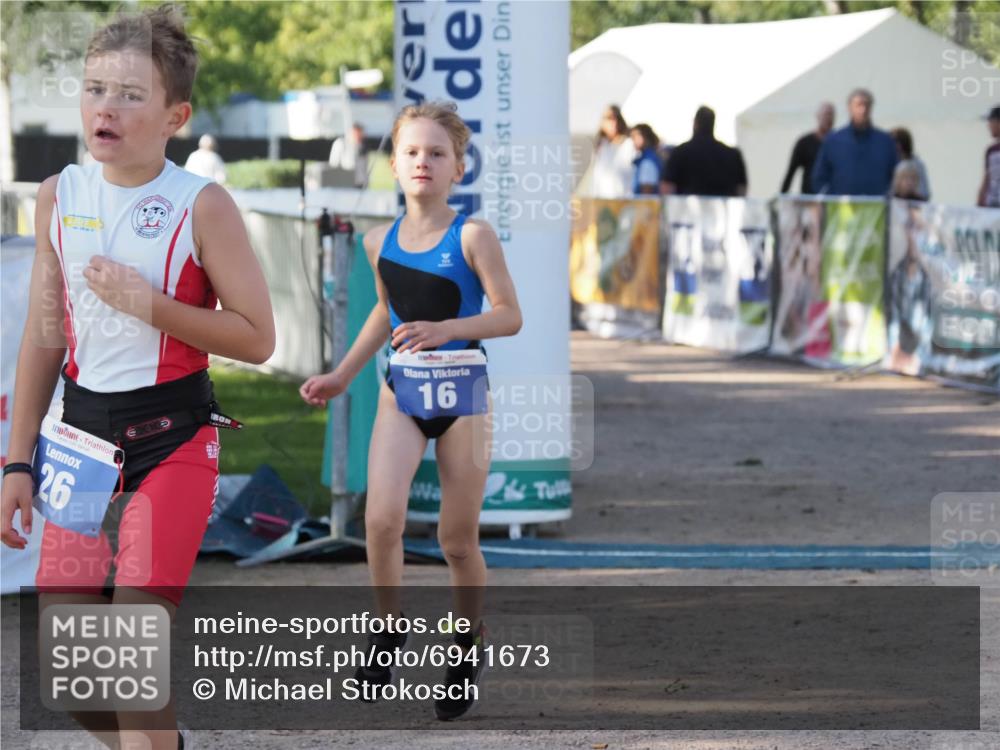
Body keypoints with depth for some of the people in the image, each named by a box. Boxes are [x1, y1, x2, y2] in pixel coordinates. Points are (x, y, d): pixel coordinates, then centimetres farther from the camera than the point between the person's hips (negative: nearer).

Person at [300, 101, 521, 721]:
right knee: (382, 519, -16)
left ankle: (472, 643, 28)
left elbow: (510, 316, -13)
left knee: (458, 541, 5)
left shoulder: (472, 237, -12)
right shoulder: (381, 242, 2)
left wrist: (446, 329, -28)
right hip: (401, 392, 3)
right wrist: (342, 376, 20)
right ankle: (388, 631, 4)